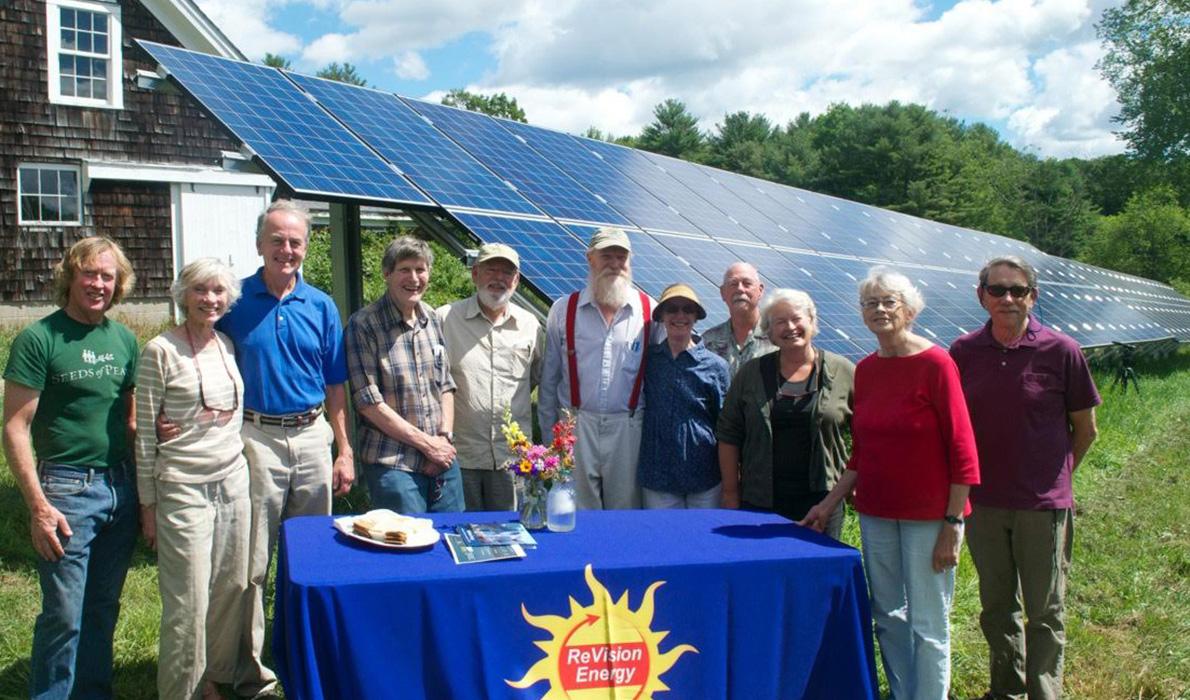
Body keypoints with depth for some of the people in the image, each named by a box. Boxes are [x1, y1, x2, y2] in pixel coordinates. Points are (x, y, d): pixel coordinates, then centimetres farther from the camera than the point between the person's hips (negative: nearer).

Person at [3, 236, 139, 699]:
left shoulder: (124, 340, 9)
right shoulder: (39, 339, -8)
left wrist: (142, 486, 9)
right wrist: (39, 506, -15)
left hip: (120, 488, 5)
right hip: (67, 490, -5)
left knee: (104, 609, 14)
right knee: (64, 617, 1)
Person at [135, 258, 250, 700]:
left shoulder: (228, 345, 8)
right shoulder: (161, 351, -9)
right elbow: (144, 434, -7)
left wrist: (239, 466, 16)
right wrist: (148, 504, -5)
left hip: (233, 482, 6)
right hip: (183, 489, -6)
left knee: (232, 590, 11)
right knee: (189, 603, -1)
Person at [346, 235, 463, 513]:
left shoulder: (431, 318, 9)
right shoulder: (364, 325, -9)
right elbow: (369, 402, -13)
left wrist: (445, 437, -2)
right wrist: (426, 442, -11)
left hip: (443, 460, 6)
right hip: (392, 465, -5)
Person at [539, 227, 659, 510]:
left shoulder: (649, 313, 3)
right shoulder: (563, 311, 5)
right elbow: (549, 379, 9)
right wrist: (548, 435, 8)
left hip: (628, 430, 0)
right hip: (574, 428, 0)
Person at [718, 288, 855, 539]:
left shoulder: (843, 372, 3)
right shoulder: (751, 373, 6)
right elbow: (729, 435, 7)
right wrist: (731, 493, 3)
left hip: (821, 501, -1)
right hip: (759, 502, 1)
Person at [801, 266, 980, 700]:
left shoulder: (935, 364, -11)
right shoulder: (865, 370, 6)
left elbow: (962, 450, -11)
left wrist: (953, 523, -14)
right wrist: (829, 503, 8)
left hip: (928, 515, -6)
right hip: (876, 513, 6)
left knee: (928, 625, 1)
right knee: (888, 617, 13)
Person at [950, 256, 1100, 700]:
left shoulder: (1061, 352, -8)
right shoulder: (964, 352, -1)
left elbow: (1085, 430, 2)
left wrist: (1054, 477, 9)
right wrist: (968, 481, 10)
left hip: (1043, 504, -3)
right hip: (982, 502, 3)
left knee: (1045, 610, 7)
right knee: (997, 605, 17)